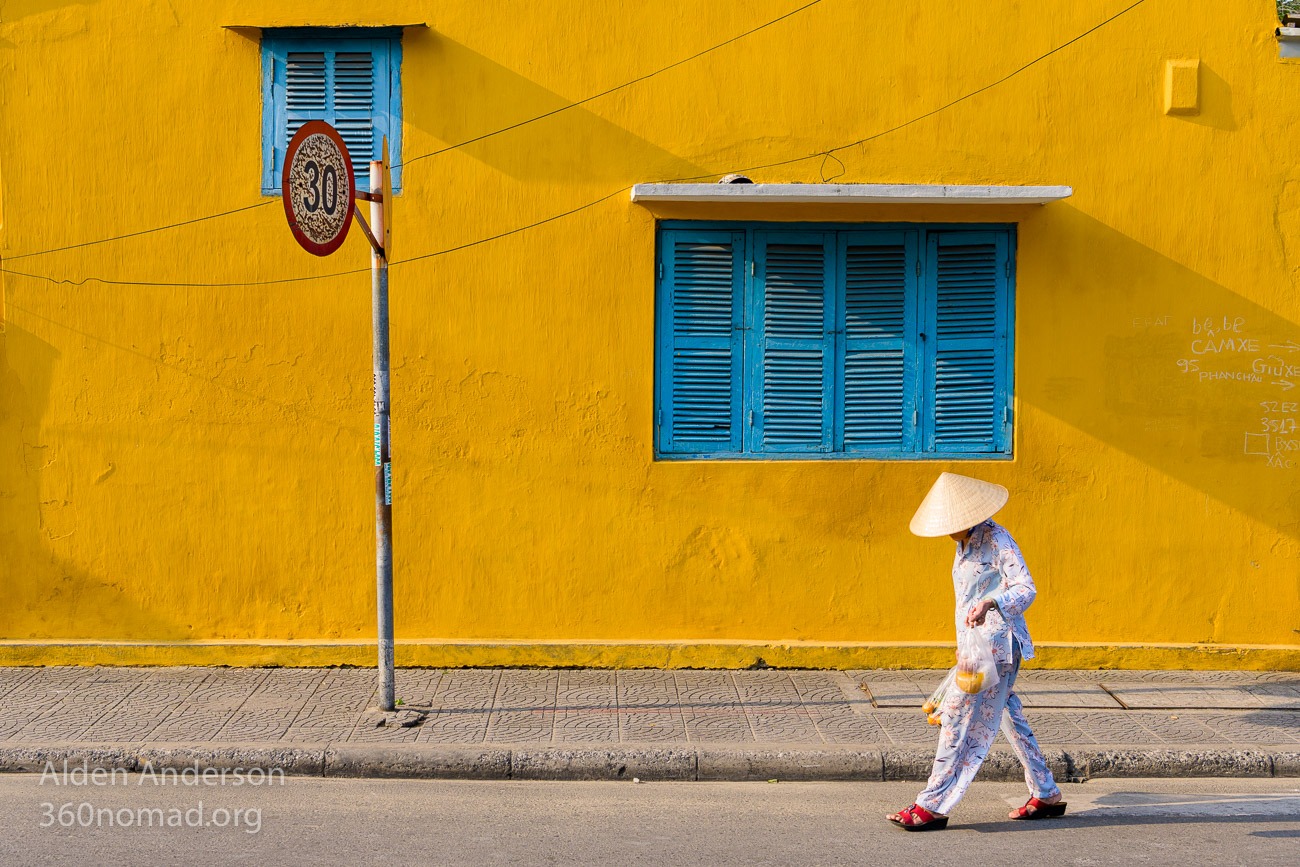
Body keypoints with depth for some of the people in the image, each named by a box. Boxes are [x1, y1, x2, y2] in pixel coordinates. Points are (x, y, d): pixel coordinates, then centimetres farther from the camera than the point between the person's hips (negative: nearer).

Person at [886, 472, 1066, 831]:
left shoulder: (996, 540, -16)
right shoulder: (966, 543, 12)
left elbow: (1025, 589, -22)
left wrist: (989, 603, -39)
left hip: (995, 644, -10)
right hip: (976, 644, 10)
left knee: (960, 718, -10)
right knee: (1009, 717, 14)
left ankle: (933, 805, -6)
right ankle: (1046, 795, 23)